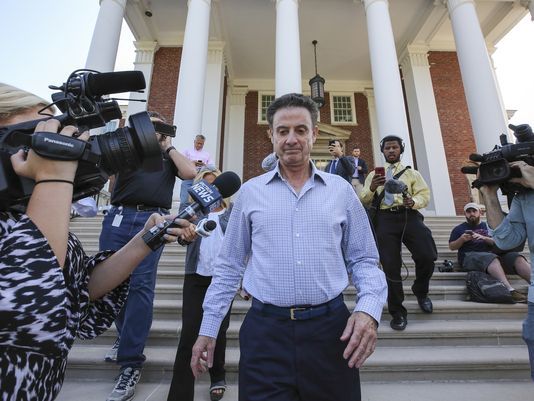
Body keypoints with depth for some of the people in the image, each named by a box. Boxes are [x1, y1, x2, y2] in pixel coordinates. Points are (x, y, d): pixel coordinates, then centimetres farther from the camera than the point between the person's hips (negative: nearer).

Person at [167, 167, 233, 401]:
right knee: (189, 333, -1)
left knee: (219, 331, 11)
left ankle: (218, 378, 34)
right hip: (196, 277, 0)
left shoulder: (232, 210, 3)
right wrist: (187, 234, -36)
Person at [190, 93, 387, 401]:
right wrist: (208, 328, 7)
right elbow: (229, 266, 8)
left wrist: (369, 308, -11)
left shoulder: (341, 190, 3)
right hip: (265, 330, 0)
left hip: (331, 328, 2)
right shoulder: (250, 192, 3)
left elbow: (363, 260, 7)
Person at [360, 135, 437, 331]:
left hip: (409, 216, 0)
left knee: (427, 257, -16)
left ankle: (421, 292, 17)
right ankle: (397, 312, 13)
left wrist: (413, 202, -14)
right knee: (391, 266, -3)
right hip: (385, 219, 0)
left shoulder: (412, 173, 21)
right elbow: (363, 201, 13)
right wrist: (372, 188, -8)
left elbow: (424, 194, 9)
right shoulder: (374, 175, 21)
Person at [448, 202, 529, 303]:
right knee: (491, 258, -36)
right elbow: (451, 247, 10)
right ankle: (510, 290, -50)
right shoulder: (459, 229, 17)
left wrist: (483, 238, -7)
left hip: (492, 254, 4)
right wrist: (462, 239, -8)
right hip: (470, 256, -4)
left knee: (517, 258, -23)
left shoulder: (488, 226, 25)